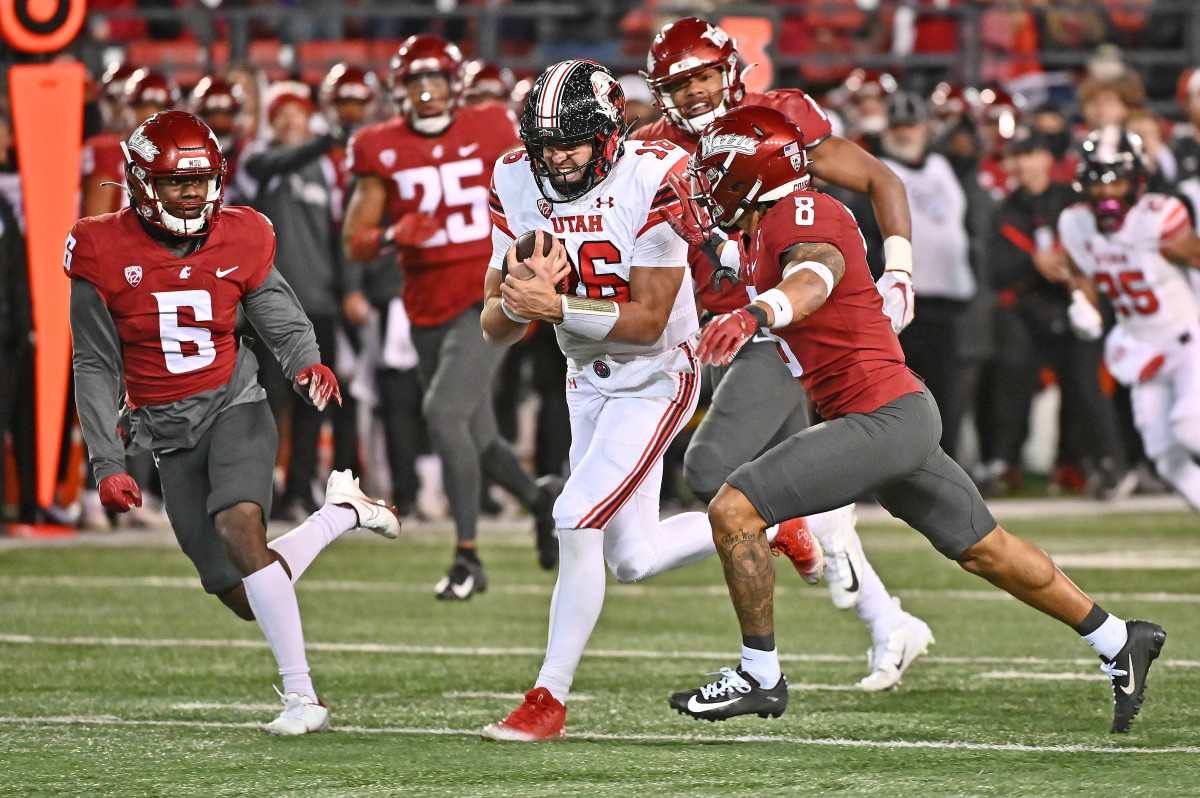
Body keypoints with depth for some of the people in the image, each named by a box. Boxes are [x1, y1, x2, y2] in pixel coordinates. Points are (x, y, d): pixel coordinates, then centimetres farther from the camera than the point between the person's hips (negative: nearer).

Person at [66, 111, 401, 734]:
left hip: (233, 405, -1)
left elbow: (284, 322, 8)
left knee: (239, 525, -31)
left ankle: (301, 694, -26)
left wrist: (307, 364, -16)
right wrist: (107, 465, -7)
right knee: (248, 600, 0)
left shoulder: (239, 241, -3)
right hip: (168, 433, 1)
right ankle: (343, 512, 30)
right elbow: (97, 368, -1)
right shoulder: (103, 253, -6)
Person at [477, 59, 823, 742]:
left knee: (577, 519, -18)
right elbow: (495, 326, -6)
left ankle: (550, 697, -7)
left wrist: (556, 307, -33)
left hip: (658, 377, -7)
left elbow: (648, 320, -23)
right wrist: (517, 303, -29)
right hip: (591, 381, 7)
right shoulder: (519, 186, -7)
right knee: (634, 559, 9)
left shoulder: (653, 180, -23)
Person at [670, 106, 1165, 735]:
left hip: (880, 417, -11)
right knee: (984, 550, 21)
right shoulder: (768, 233, 15)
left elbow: (813, 278, -38)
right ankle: (1120, 642, 32)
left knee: (733, 512, -15)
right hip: (906, 411, 11)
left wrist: (753, 315, -57)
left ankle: (760, 676, -5)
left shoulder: (802, 217, -15)